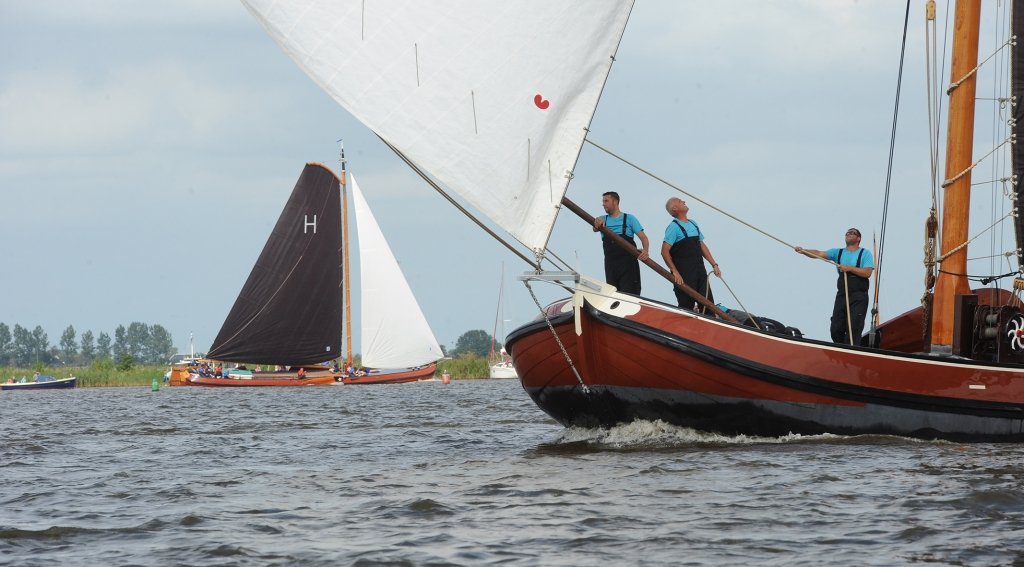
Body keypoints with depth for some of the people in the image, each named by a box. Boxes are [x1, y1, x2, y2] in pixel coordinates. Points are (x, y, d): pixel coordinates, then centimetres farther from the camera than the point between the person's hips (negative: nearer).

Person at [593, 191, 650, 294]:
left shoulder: (629, 219, 6)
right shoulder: (603, 219, 14)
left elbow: (643, 237, -1)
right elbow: (595, 228, -9)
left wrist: (645, 250, -23)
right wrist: (597, 225, -35)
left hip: (628, 263, -4)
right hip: (610, 265, 4)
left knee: (629, 294, -11)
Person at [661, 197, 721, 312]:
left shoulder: (693, 224, 16)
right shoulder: (673, 227, -8)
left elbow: (702, 246, 22)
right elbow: (665, 252, -13)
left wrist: (714, 265, 14)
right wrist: (675, 272, -18)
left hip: (700, 270, 7)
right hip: (684, 274, -7)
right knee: (687, 306, -4)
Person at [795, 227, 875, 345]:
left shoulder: (865, 254, 4)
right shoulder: (838, 252, 14)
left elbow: (867, 273, -9)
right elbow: (819, 254, 2)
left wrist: (849, 268, -14)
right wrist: (803, 251, -14)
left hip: (859, 297, -4)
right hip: (841, 295, 4)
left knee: (854, 329, -10)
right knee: (836, 329, 1)